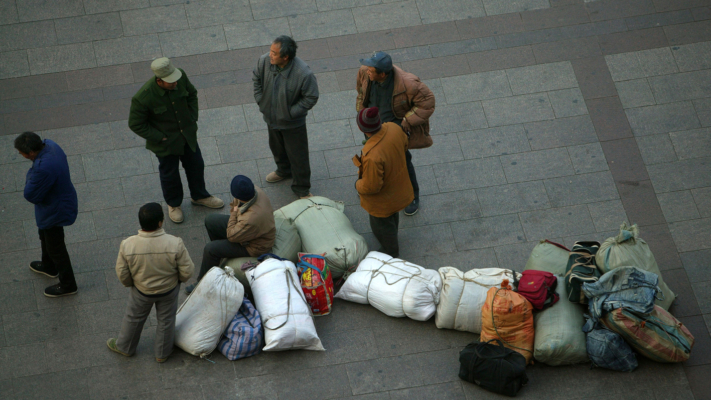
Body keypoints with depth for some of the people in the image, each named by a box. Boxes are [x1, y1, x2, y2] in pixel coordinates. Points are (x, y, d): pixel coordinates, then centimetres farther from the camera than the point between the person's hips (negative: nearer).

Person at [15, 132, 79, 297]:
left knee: (56, 248, 13)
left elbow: (31, 195, -29)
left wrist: (30, 177, -16)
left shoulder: (43, 168, -43)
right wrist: (33, 177, -3)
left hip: (54, 212, -10)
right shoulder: (49, 145, -14)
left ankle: (67, 285, 33)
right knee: (45, 237, 33)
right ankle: (48, 267, 59)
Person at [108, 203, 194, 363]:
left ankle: (124, 347, 50)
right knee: (166, 320, 25)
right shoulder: (175, 244, -32)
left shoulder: (127, 245, -29)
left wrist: (130, 283, 9)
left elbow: (122, 274, -13)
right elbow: (187, 271, -19)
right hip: (169, 290, 0)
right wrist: (178, 279, 4)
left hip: (141, 292, 1)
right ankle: (163, 353, 45)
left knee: (134, 318, 27)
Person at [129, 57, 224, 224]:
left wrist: (193, 120, -1)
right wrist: (160, 138, -17)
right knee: (169, 174, 17)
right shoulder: (143, 98, -35)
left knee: (196, 165, 23)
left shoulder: (181, 77, -21)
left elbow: (192, 94, 2)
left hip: (187, 134, 5)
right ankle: (174, 204, 46)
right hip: (165, 141, -5)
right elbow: (136, 124, -20)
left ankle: (199, 196, 51)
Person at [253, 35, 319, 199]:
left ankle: (302, 188, 34)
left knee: (297, 155, 12)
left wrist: (291, 112, -19)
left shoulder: (303, 74, -35)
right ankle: (284, 170, 61)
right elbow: (257, 79, 2)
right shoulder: (264, 61, -22)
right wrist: (260, 100, -2)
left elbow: (311, 97, -20)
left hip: (292, 123, -5)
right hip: (271, 116, 5)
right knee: (277, 147, 30)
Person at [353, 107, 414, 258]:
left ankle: (391, 254, 48)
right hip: (398, 186, 7)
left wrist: (358, 185, -11)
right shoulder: (393, 128, -25)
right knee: (393, 218, 36)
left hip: (382, 199, -7)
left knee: (381, 226, 24)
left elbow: (371, 186, -33)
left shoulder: (372, 156, -47)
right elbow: (404, 146, -1)